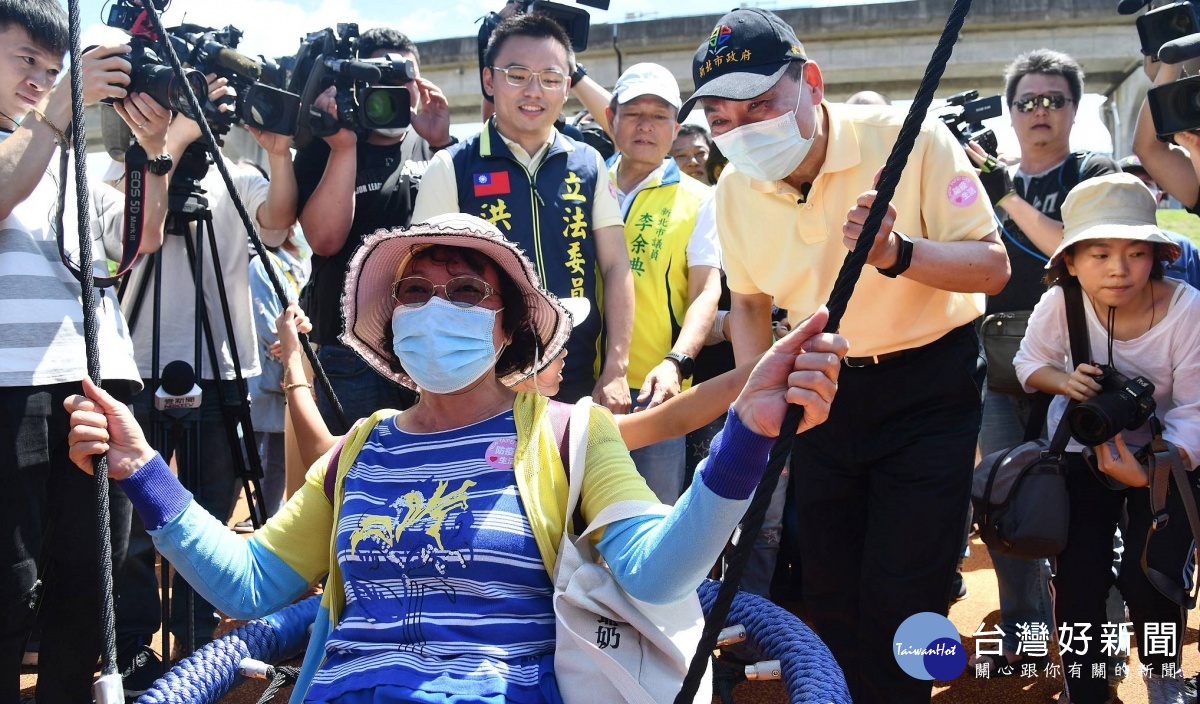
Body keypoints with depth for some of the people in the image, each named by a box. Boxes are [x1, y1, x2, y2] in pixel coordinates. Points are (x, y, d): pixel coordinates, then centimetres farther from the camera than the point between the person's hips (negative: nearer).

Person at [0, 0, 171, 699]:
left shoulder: (73, 165, 25)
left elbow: (141, 238, 17)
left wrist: (152, 150, 5)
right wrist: (62, 108, -14)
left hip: (99, 380, 6)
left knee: (89, 577, 6)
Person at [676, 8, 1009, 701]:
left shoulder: (912, 141, -21)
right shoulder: (736, 188, -6)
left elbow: (994, 266, -19)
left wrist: (898, 253, -37)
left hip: (929, 386, -4)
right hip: (824, 390, 5)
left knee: (898, 601, -6)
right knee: (829, 592, 10)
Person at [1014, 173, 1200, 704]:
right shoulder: (1060, 304, -20)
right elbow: (1030, 363, 1)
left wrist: (1150, 470, -36)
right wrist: (1065, 381, -21)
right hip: (1083, 451, 2)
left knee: (1150, 577, -13)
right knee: (1078, 582, -7)